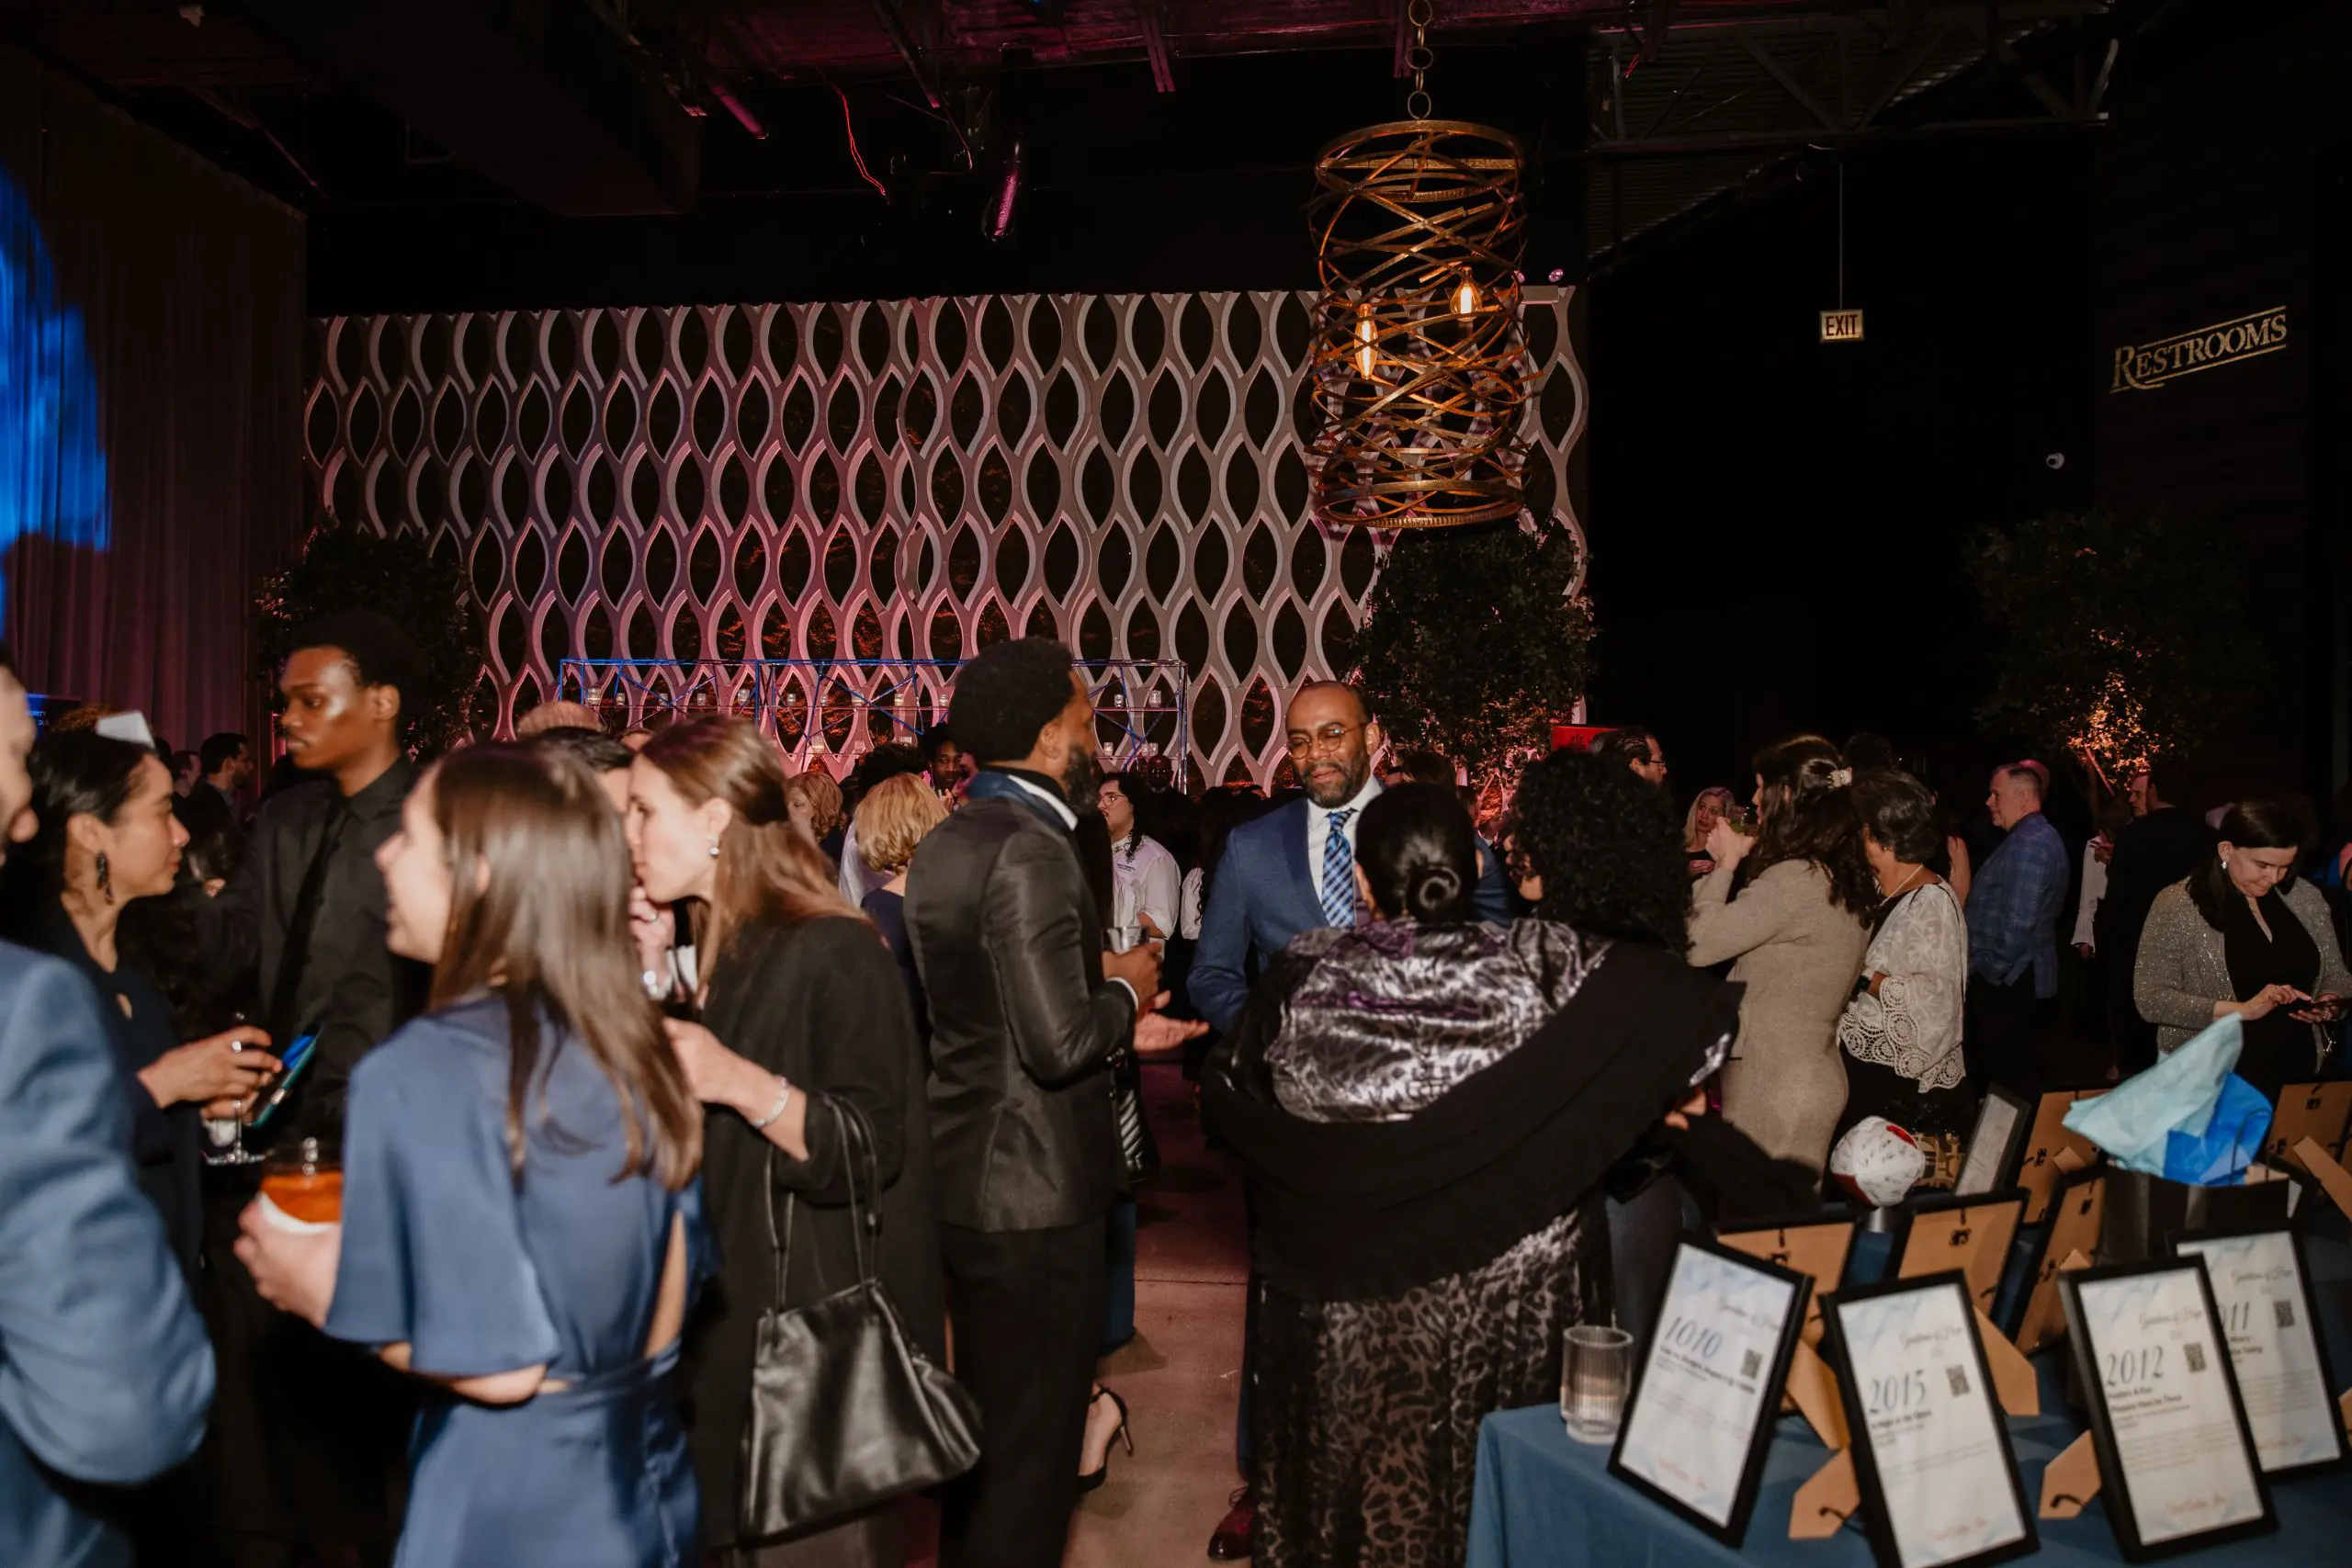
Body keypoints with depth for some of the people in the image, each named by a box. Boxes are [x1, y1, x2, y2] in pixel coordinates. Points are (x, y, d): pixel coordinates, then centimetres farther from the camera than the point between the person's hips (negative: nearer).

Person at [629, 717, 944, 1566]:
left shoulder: (836, 953, -18)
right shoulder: (715, 948, 9)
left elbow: (872, 1152, -22)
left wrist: (741, 1083, -35)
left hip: (817, 1329, -8)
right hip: (727, 1313, 9)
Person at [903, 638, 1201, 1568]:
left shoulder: (944, 845, 7)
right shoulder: (1030, 853, -22)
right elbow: (1060, 1045, -26)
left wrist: (1114, 1024, 12)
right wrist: (1124, 989, -8)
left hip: (963, 1179, 9)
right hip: (1036, 1190, -9)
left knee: (986, 1416, 24)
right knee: (1031, 1436, 7)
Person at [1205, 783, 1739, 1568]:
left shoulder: (1305, 974, -9)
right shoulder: (1538, 962, -13)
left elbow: (1229, 1091, 4)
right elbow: (1698, 1005, -17)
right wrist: (1665, 1092, 1)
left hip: (1348, 1304, 1)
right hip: (1512, 1297, 0)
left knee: (1357, 1487, 19)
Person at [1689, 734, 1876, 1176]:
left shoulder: (1793, 880, -22)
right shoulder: (1848, 879, 7)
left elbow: (1698, 944, -21)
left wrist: (1726, 863, -9)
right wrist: (1741, 862, 9)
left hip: (1774, 1090, -9)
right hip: (1816, 1078, 9)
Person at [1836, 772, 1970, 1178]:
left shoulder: (1931, 901, -14)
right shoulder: (1878, 893, 13)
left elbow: (1934, 996, -20)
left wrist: (1863, 976, -16)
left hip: (1905, 1084, -8)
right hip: (1863, 1068, 8)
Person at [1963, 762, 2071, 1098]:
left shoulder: (2029, 846, -18)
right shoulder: (2036, 837, 17)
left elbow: (2018, 922, -25)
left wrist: (1991, 968, -16)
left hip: (2006, 981, -11)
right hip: (2014, 978, 11)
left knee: (2010, 1074, -4)